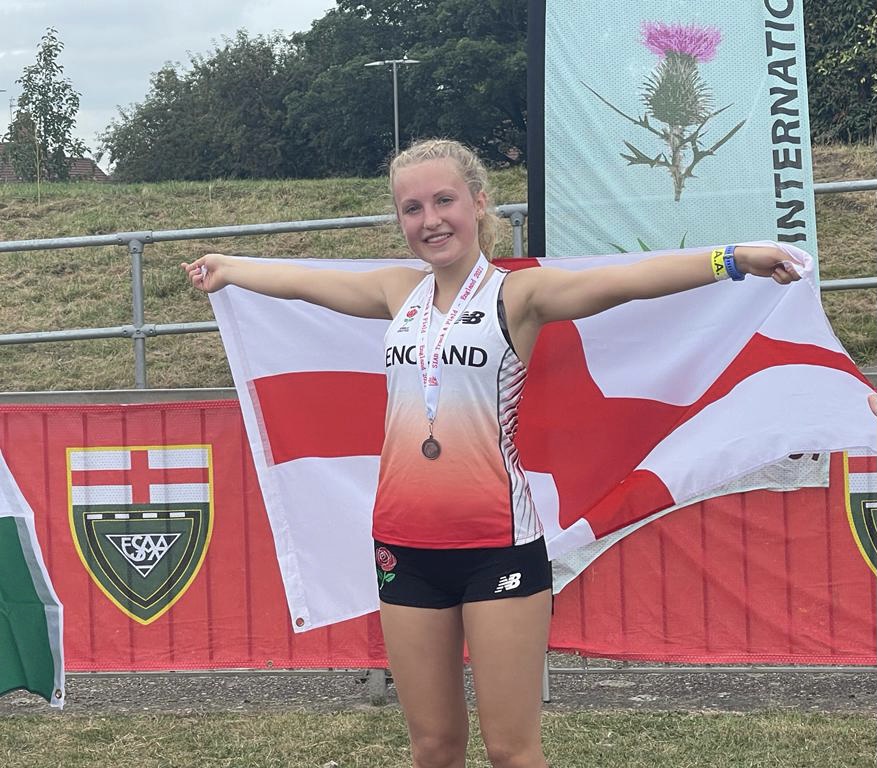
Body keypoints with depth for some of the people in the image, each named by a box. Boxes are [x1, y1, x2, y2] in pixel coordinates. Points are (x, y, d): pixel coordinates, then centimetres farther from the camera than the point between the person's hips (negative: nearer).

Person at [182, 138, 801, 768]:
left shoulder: (517, 293, -5)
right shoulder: (400, 293, 11)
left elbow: (624, 280, -21)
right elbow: (298, 280, 27)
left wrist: (730, 259, -35)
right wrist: (227, 268, 43)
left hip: (499, 545, -5)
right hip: (406, 545, 5)